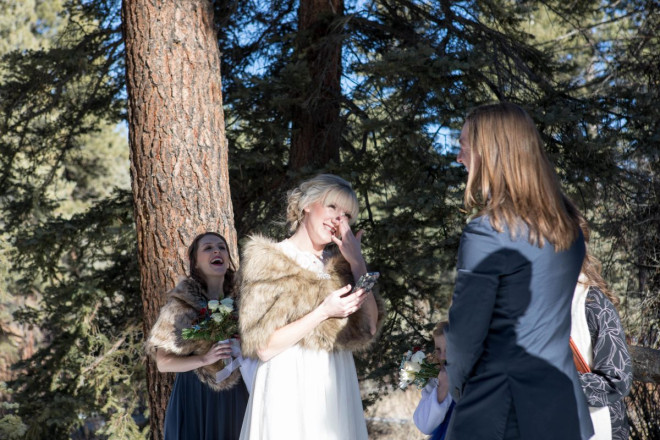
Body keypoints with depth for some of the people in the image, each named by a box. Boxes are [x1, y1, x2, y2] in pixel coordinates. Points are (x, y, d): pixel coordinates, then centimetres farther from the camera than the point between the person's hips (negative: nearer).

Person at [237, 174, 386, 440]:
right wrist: (324, 312, -17)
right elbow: (263, 347, -10)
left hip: (337, 389, 5)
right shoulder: (268, 261, -4)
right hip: (291, 390, -5)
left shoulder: (339, 263, 13)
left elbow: (370, 327, 2)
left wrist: (357, 262, -2)